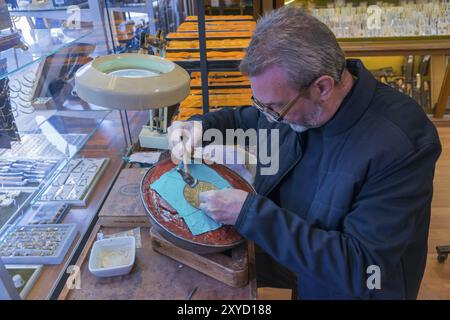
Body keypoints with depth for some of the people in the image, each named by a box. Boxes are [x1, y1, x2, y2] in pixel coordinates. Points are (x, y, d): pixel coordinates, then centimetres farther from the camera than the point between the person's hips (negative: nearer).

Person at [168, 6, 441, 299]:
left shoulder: (400, 146, -32)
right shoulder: (295, 96, -13)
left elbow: (359, 268, -32)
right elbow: (248, 119, 8)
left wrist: (250, 213, -34)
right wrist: (200, 127, -11)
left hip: (342, 286, -4)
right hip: (275, 249, 5)